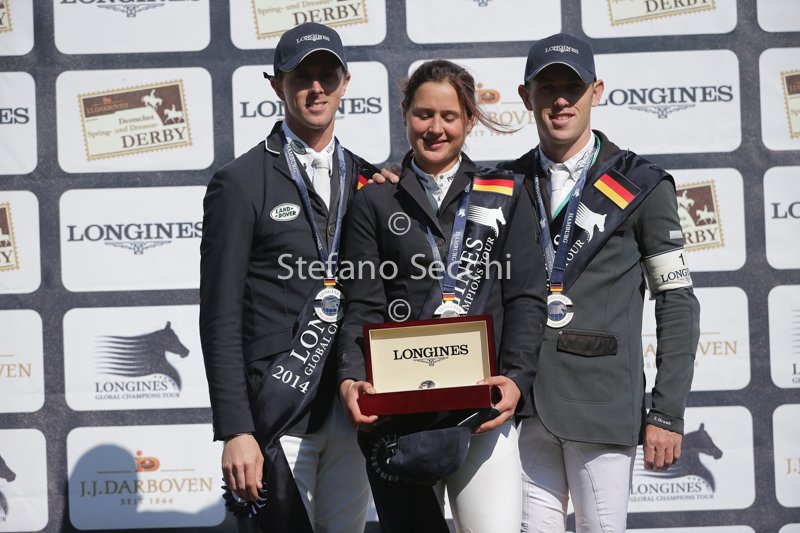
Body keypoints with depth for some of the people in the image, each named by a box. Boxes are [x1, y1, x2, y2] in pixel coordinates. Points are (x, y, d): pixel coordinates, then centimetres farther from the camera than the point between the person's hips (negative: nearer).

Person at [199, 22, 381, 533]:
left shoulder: (366, 180, 12)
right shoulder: (241, 183, -3)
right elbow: (220, 319, -7)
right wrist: (235, 431, -12)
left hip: (352, 412, 5)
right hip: (277, 413, -5)